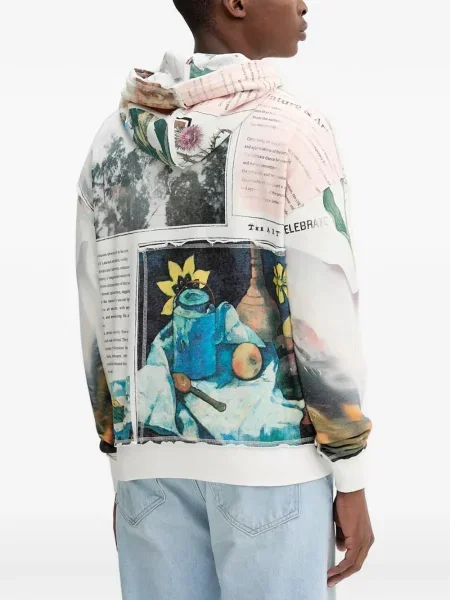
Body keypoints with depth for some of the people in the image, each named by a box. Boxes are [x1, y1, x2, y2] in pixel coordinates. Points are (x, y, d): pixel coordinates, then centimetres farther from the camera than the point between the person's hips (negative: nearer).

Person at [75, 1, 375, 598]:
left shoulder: (115, 140, 7)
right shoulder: (291, 134, -11)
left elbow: (99, 324, 8)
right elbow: (322, 320, -14)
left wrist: (125, 474, 16)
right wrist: (351, 483, -5)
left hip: (156, 454, 5)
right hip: (270, 449, -5)